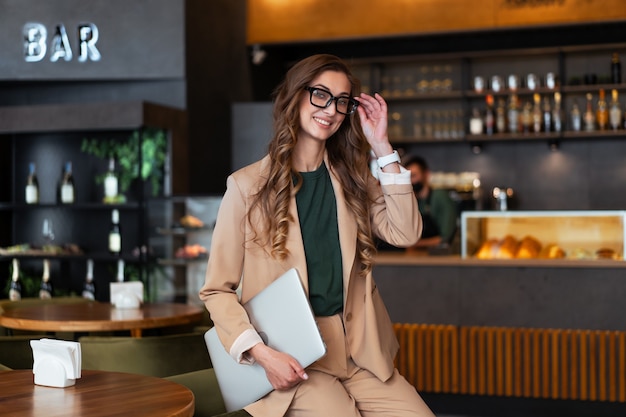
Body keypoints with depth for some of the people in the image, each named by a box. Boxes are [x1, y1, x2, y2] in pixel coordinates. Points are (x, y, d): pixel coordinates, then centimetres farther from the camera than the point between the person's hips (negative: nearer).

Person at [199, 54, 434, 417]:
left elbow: (405, 233, -3)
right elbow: (218, 290, -2)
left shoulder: (353, 179, 13)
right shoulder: (248, 186, -3)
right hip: (291, 359, -4)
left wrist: (382, 147, -4)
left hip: (358, 353, 4)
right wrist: (261, 353, -16)